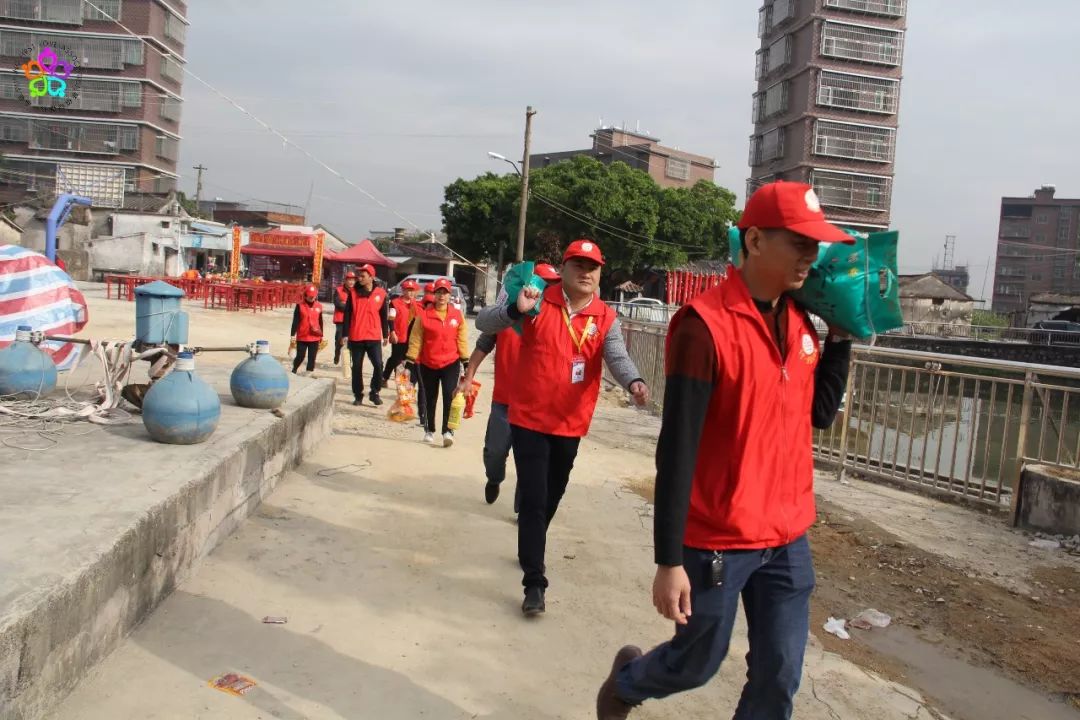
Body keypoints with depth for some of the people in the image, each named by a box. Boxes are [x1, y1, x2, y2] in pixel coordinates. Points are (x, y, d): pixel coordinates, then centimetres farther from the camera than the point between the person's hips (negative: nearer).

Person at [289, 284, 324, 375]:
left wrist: (321, 335, 18)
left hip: (315, 338, 2)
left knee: (312, 358, 2)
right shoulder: (300, 305, -4)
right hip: (302, 337, -2)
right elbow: (295, 321, -4)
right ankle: (293, 371, 29)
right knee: (300, 356, 4)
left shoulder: (319, 306, 5)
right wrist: (292, 335, -7)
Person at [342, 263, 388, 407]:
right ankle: (358, 395, 18)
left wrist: (385, 335, 10)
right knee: (357, 367, 7)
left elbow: (383, 315, 8)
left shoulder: (380, 293, 2)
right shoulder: (353, 292, 2)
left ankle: (374, 392, 9)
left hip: (374, 337, 0)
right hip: (356, 337, 1)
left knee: (378, 365, -9)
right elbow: (347, 314, 2)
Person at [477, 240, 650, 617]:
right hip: (530, 419, -3)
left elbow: (618, 358, -17)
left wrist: (633, 381, -40)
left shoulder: (606, 319, -2)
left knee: (553, 495, 20)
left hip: (570, 424, 3)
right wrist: (516, 309, -32)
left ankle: (531, 549, 46)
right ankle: (534, 582, 2)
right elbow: (483, 322, -11)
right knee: (533, 499, -5)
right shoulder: (537, 302, -6)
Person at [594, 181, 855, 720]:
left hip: (787, 538, 6)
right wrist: (669, 560, -19)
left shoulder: (799, 321, 3)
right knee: (696, 663, 13)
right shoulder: (705, 325, -20)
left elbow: (819, 414, 12)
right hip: (717, 540, -6)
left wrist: (841, 335, 2)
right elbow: (677, 450, -20)